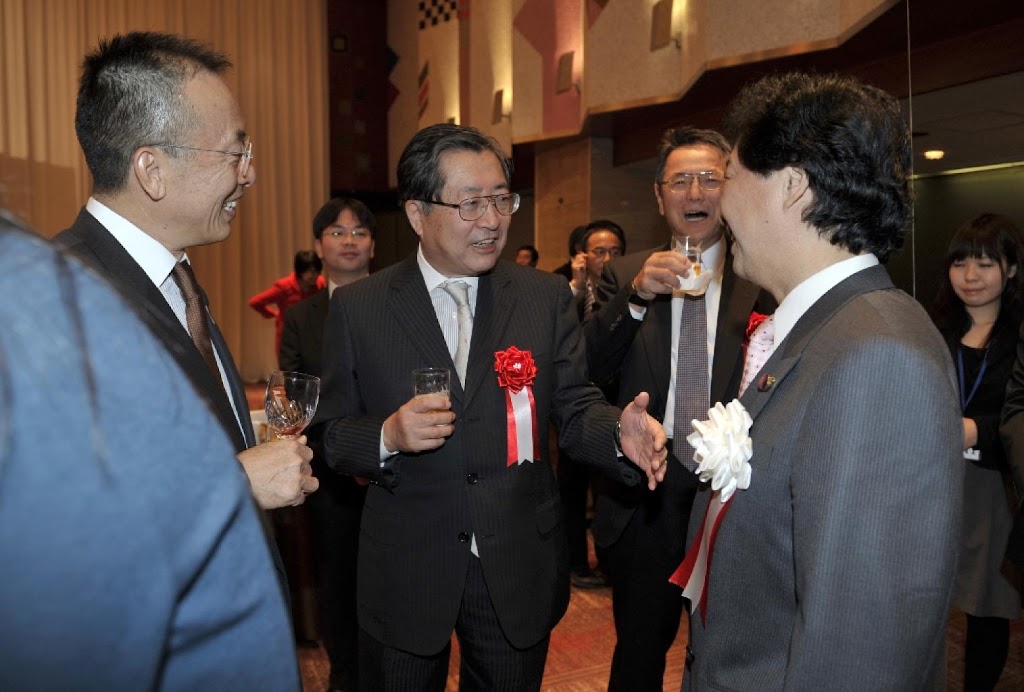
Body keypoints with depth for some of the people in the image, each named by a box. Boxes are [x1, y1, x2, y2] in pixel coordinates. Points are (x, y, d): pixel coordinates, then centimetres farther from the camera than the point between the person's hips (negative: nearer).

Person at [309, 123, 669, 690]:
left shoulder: (547, 297, -1)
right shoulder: (357, 307, -5)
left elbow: (572, 407, -1)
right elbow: (329, 434, -2)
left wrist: (619, 431, -23)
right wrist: (388, 436, -22)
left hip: (519, 574, 2)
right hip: (405, 575, -1)